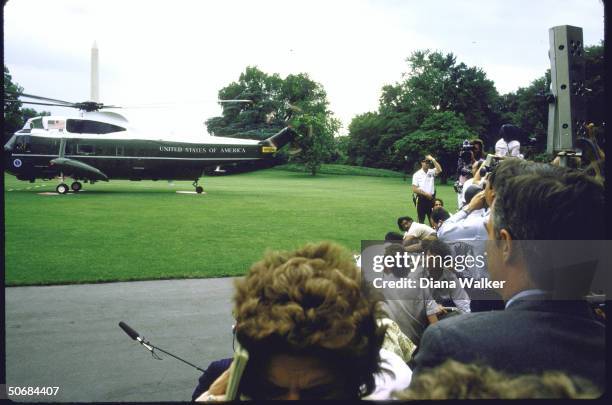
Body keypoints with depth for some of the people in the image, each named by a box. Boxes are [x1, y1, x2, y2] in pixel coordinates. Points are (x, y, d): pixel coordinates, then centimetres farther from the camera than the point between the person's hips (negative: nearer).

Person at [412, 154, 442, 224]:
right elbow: (414, 189, -8)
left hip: (431, 199, 3)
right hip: (421, 199, -2)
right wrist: (425, 194, -14)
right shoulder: (417, 174, -2)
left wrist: (433, 160, -20)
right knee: (421, 220, 4)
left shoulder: (432, 172, 5)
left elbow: (439, 170, -19)